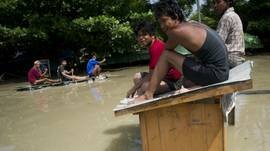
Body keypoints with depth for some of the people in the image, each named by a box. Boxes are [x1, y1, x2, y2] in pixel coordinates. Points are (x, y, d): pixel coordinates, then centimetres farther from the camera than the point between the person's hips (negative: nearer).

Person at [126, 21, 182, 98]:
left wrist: (133, 89, -14)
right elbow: (152, 72, 7)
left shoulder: (156, 47, -20)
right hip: (165, 76, 10)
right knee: (137, 76, 8)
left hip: (173, 81, -10)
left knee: (145, 86, -31)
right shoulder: (152, 45, 7)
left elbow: (151, 74, -20)